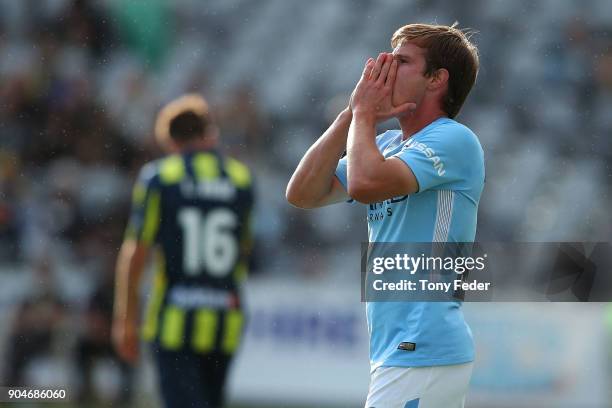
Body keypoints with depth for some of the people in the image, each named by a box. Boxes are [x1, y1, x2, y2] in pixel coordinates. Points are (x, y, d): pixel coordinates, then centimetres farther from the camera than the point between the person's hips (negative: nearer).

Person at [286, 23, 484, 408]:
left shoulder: (454, 140, -10)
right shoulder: (388, 144, 18)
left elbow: (365, 183, -25)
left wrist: (364, 114, -6)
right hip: (401, 351, 9)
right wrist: (351, 116, 5)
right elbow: (303, 194, 12)